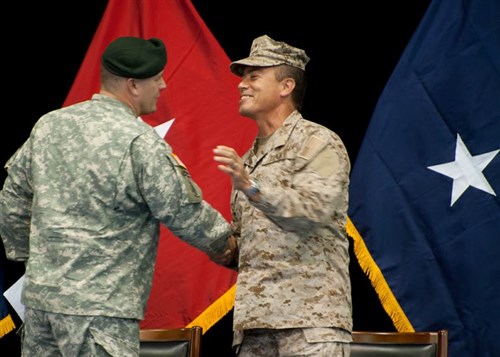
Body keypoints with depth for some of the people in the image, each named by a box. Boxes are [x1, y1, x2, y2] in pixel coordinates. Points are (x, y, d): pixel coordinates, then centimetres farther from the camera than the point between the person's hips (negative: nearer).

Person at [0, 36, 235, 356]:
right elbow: (185, 213, -8)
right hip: (99, 308, -8)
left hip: (39, 294, 8)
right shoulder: (141, 143, -13)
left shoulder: (49, 125, 9)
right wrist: (223, 243, 11)